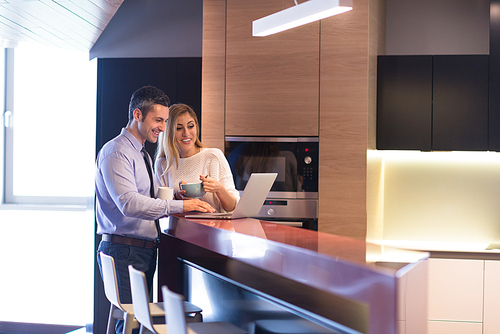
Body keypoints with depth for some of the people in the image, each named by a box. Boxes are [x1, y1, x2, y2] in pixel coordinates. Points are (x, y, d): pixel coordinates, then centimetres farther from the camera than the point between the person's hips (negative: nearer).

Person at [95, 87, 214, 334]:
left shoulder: (143, 155, 21)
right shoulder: (116, 152, -11)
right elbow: (129, 202, -24)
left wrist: (174, 194, 5)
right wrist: (179, 206, -26)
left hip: (144, 251, 9)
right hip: (124, 250, -9)